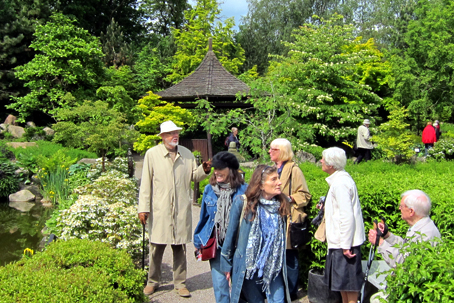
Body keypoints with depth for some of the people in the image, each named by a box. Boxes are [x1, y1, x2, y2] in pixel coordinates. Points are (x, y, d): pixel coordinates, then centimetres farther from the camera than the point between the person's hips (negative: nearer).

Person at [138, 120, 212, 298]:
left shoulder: (186, 154, 8)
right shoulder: (152, 154, -2)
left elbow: (193, 176, 13)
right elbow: (146, 183, -3)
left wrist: (204, 170, -8)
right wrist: (143, 208, -7)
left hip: (181, 210, 2)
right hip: (159, 210, -2)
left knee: (180, 248, 9)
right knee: (156, 247, 7)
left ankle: (180, 283, 23)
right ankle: (153, 281, 26)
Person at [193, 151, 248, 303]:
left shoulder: (243, 190, -7)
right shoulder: (209, 189, 3)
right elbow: (203, 217, 12)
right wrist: (198, 242, 13)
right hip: (215, 245, 2)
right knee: (219, 284, 5)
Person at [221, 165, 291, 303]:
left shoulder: (281, 204, -1)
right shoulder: (242, 203, -12)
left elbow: (282, 237, 10)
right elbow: (231, 234, -3)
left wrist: (281, 264, 11)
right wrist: (227, 264, 2)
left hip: (273, 267, 2)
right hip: (247, 267, -2)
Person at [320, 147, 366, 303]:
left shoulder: (340, 183, -21)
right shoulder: (340, 178, 11)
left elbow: (347, 216, -25)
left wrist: (346, 245, -23)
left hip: (345, 241, -10)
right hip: (340, 241, 10)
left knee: (348, 279, 1)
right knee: (342, 278, 18)